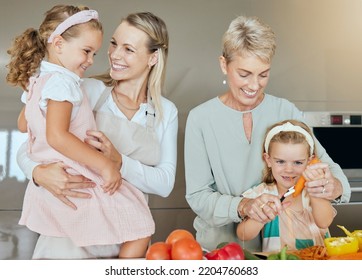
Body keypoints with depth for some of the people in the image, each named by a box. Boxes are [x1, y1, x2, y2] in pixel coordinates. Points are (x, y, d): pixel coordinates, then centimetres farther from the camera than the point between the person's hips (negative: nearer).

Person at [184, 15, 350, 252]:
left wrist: (335, 186, -25)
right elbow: (197, 196, -7)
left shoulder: (286, 112, -2)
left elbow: (326, 164, -2)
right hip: (219, 242, -2)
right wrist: (242, 206, -26)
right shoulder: (200, 119, -7)